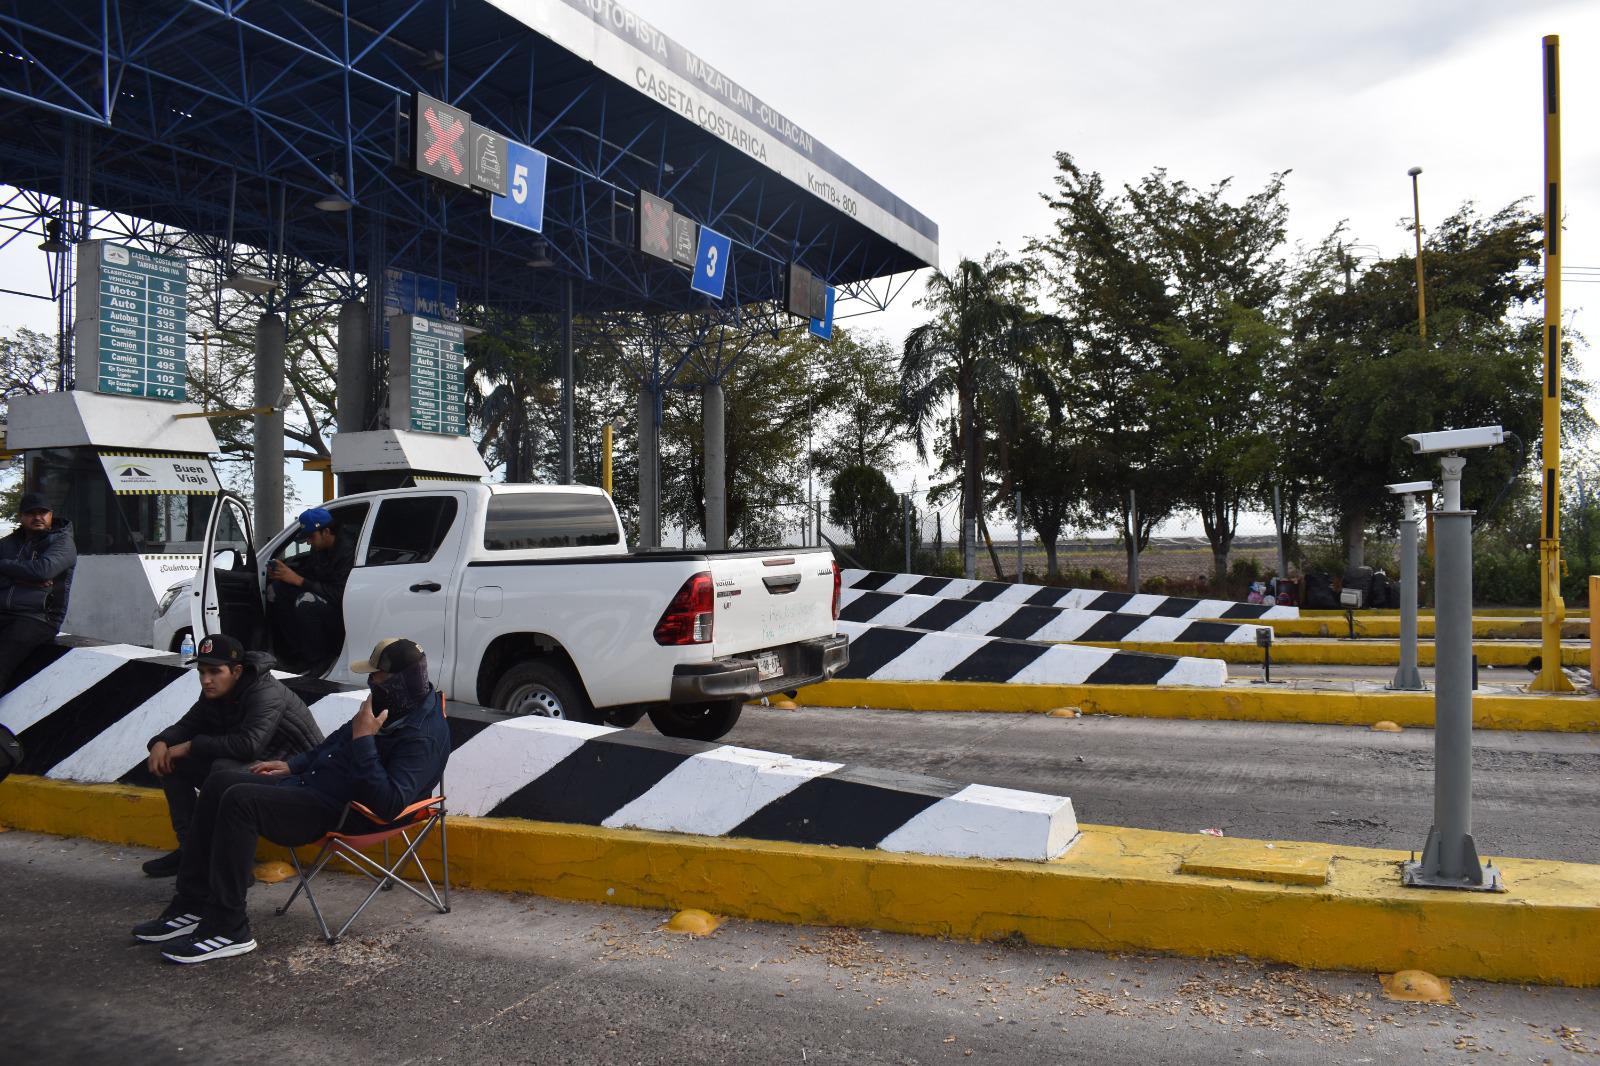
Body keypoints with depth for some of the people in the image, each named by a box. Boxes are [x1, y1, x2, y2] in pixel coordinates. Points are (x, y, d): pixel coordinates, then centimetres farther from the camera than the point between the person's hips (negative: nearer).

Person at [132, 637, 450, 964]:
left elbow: (390, 803, -32)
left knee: (240, 801, -25)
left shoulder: (424, 736, -23)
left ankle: (227, 928, -17)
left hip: (337, 814, -11)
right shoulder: (392, 706, 8)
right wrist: (293, 764, 23)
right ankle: (192, 904, 9)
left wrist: (364, 740, -28)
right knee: (220, 783, 7)